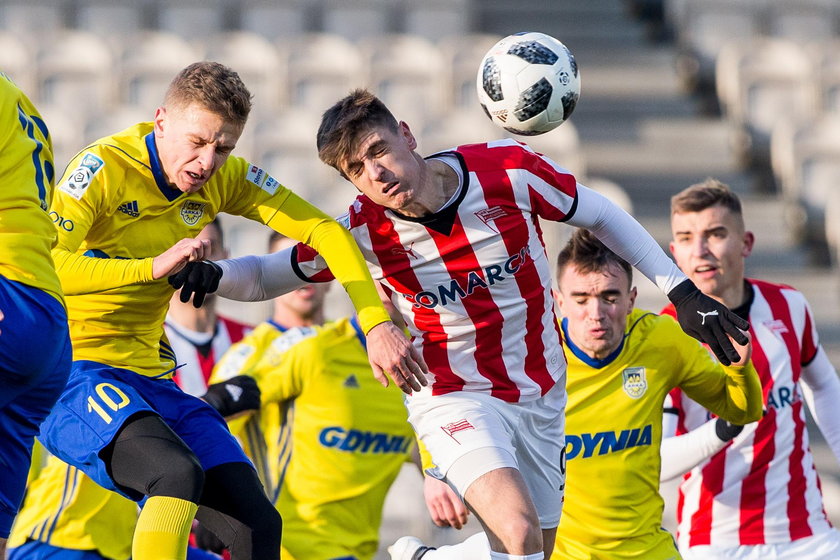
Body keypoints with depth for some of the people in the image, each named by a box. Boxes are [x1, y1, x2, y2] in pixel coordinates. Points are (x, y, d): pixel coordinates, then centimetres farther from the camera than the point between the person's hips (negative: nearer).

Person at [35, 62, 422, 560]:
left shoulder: (225, 178, 2)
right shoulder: (105, 167, -15)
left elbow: (323, 231, 5)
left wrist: (378, 324, -7)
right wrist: (153, 267, -33)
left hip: (150, 381, 7)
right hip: (70, 374, -7)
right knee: (180, 472, -34)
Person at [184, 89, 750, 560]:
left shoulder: (509, 171, -16)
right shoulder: (363, 230, -16)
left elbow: (603, 215, 0)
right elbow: (267, 276, -4)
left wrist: (681, 288, 0)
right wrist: (210, 274, -26)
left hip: (541, 397, 3)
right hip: (455, 399, -3)